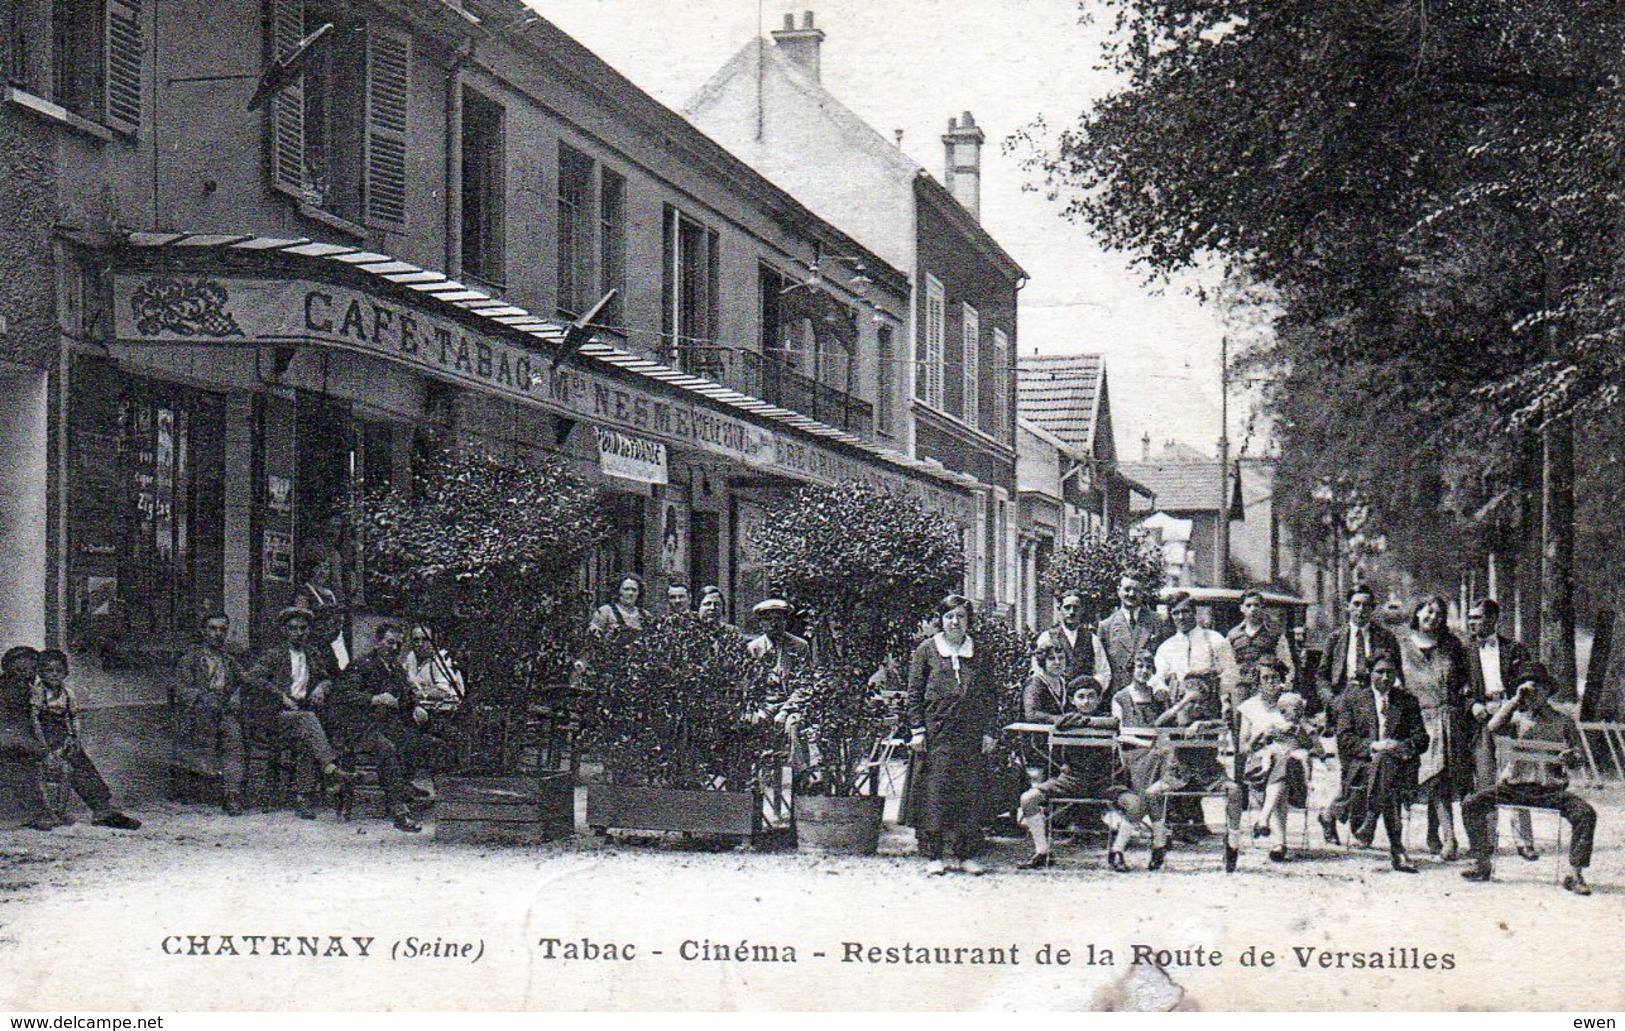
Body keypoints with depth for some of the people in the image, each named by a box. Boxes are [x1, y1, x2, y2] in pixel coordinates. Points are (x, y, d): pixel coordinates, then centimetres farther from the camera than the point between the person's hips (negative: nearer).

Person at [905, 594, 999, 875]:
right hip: (936, 734, -2)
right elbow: (914, 693, 3)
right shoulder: (926, 650, 5)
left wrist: (989, 731, 4)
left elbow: (991, 696, 12)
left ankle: (964, 853, 8)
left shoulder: (979, 653, 11)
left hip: (972, 735, 2)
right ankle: (935, 854, 0)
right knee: (935, 791, -5)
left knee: (969, 793, 2)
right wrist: (917, 730, -4)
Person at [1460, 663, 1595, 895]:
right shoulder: (1517, 718, 16)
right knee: (1471, 805, -19)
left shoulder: (1563, 722, 14)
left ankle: (1574, 874, -20)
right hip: (1513, 786, 1)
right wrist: (1516, 700, -6)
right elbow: (1492, 727, -5)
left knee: (1585, 813, -27)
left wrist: (1570, 758, -15)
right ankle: (1482, 863, -8)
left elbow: (1577, 758, 9)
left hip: (1550, 789, -1)